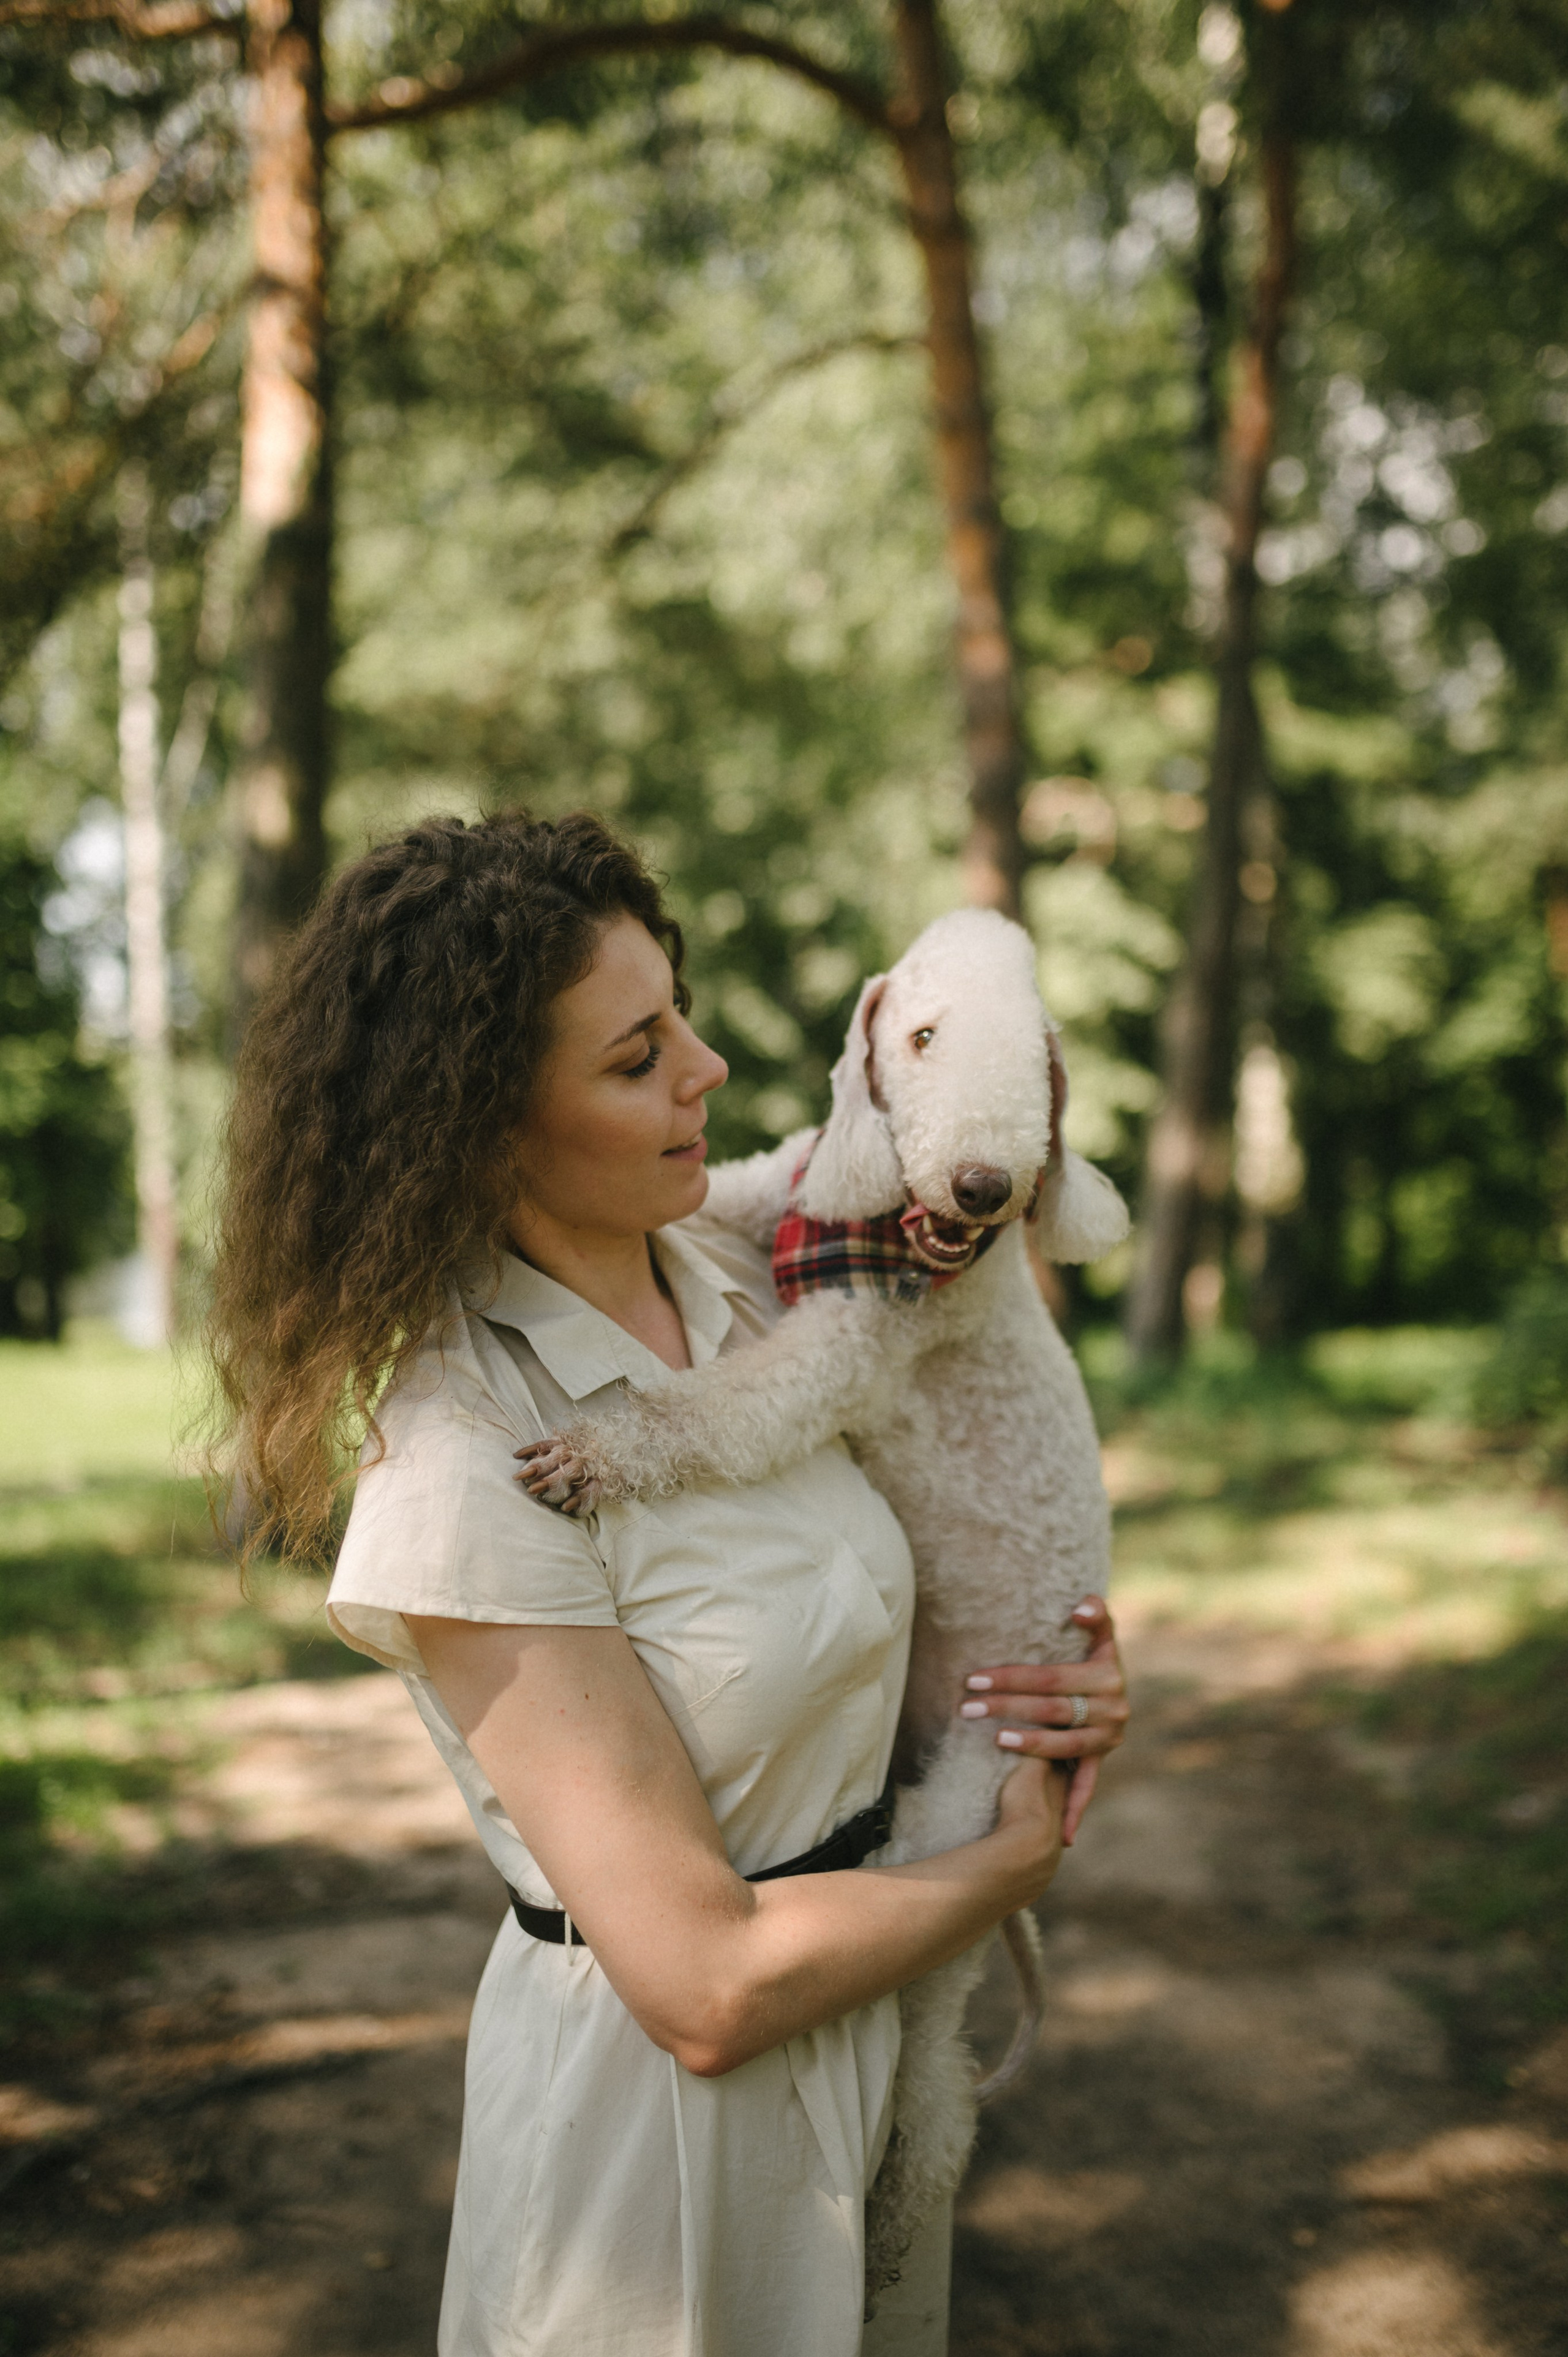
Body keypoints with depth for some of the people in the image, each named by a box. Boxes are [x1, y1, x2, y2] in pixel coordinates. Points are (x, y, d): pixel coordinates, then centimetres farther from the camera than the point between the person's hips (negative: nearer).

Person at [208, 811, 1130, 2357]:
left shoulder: (737, 1285, -5)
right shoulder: (469, 1473, -26)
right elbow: (707, 1982, -25)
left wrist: (1079, 1663, -9)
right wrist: (1017, 1864, -11)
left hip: (871, 2027, 7)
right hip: (661, 2099, -7)